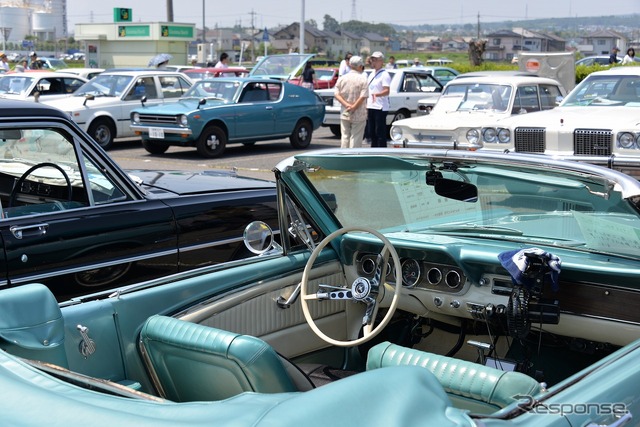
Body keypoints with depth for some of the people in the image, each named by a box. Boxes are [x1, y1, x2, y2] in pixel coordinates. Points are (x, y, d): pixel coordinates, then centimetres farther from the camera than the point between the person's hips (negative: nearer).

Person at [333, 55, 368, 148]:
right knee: (356, 138, 0)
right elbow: (363, 96, -16)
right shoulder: (363, 79, -9)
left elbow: (337, 94, -1)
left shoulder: (342, 78, 4)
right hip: (359, 115, -4)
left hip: (344, 114, 4)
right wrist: (353, 107, -9)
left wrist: (346, 105, -9)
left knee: (345, 137, 12)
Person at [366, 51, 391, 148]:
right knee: (372, 133, 13)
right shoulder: (371, 74, 17)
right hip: (371, 107, 9)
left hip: (380, 108, -8)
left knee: (380, 133, -6)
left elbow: (387, 91, -19)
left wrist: (376, 94, -38)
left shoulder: (384, 75, -9)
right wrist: (366, 107, 18)